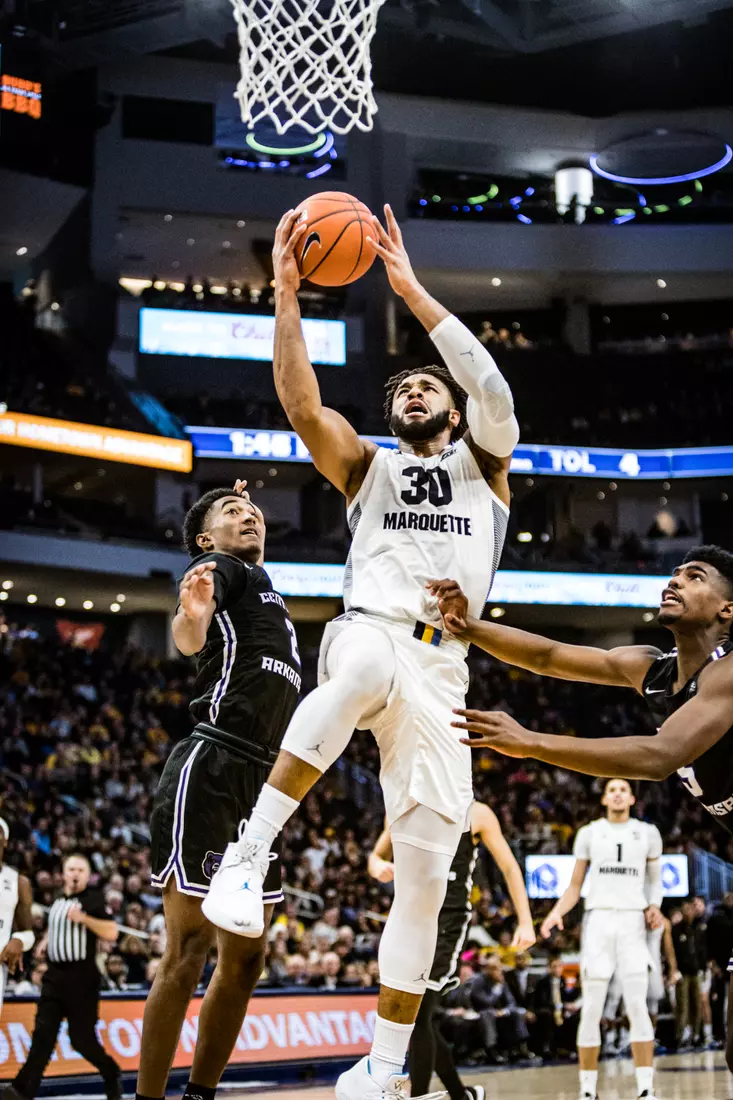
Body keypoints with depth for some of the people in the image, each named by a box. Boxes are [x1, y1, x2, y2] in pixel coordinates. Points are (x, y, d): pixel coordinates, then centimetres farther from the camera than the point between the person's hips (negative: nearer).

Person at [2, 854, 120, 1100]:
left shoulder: (94, 899, -5)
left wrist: (83, 918, -23)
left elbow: (111, 934, -15)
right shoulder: (57, 901, 15)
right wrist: (46, 942, 16)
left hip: (82, 977, -5)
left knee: (81, 1038, -2)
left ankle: (112, 1075, 22)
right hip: (55, 975, 6)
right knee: (43, 1033, -4)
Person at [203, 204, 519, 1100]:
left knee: (425, 874, -4)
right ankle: (249, 854, -38)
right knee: (373, 661, -42)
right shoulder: (368, 466, 21)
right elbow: (300, 402, 3)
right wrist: (285, 295, -8)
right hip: (366, 635, -1)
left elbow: (494, 389, -2)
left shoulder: (484, 466, 19)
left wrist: (412, 290, -5)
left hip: (442, 673, 2)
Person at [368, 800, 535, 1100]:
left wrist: (525, 922, -3)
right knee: (423, 1020, 11)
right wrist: (378, 867, -6)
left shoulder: (476, 814, 0)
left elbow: (509, 866, 3)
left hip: (449, 921, -5)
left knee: (419, 1014, -17)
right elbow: (377, 856, 19)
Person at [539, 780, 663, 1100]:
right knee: (591, 1010, -1)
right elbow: (575, 887, 11)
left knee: (637, 1007, -10)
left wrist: (654, 906, -2)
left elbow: (654, 879, 19)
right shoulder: (589, 833, 9)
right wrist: (557, 912, -7)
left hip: (632, 921, 0)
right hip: (598, 920, 0)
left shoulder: (647, 833, 10)